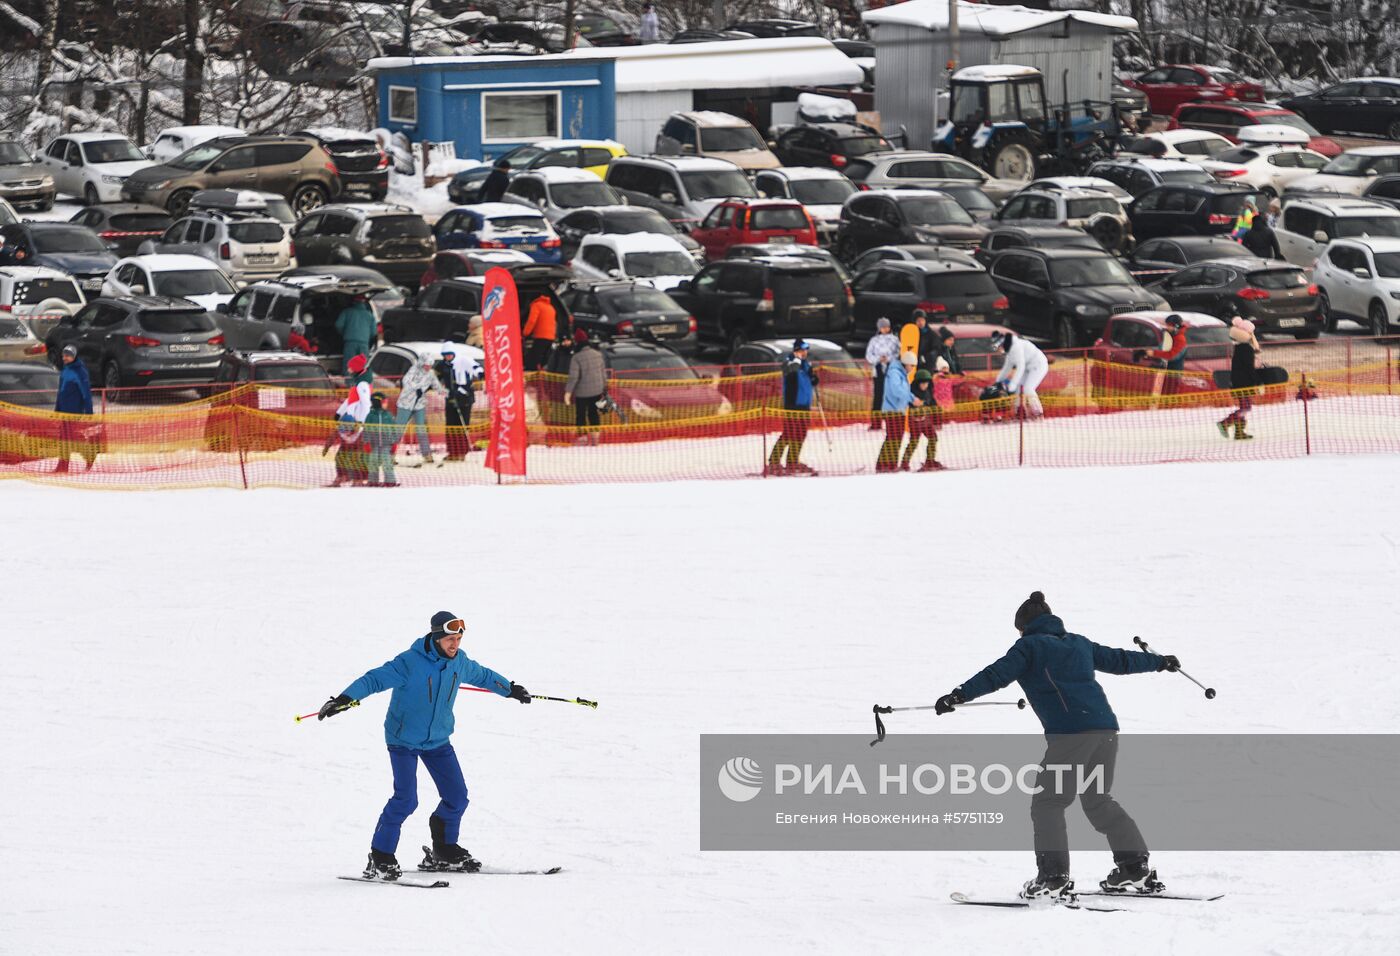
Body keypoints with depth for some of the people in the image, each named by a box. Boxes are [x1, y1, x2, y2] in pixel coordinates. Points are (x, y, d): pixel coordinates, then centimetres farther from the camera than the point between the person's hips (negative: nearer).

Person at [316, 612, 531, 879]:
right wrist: (343, 700, -40)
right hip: (404, 740, -6)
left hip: (438, 740, 6)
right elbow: (375, 679, -28)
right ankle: (380, 859, -7)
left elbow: (482, 676, 18)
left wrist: (510, 689, 31)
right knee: (405, 799, -18)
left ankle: (445, 852, 26)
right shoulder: (410, 663, -23)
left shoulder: (460, 662, -3)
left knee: (457, 796, 4)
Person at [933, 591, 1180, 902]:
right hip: (1106, 728, 7)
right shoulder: (1079, 644, 25)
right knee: (1098, 800, 22)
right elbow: (1119, 660, 35)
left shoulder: (1029, 646, 7)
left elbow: (997, 675, -7)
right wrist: (1160, 662, 50)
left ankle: (1054, 878, -14)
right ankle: (1135, 868, 20)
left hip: (1069, 733, -7)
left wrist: (960, 695, -14)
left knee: (1047, 802, -2)